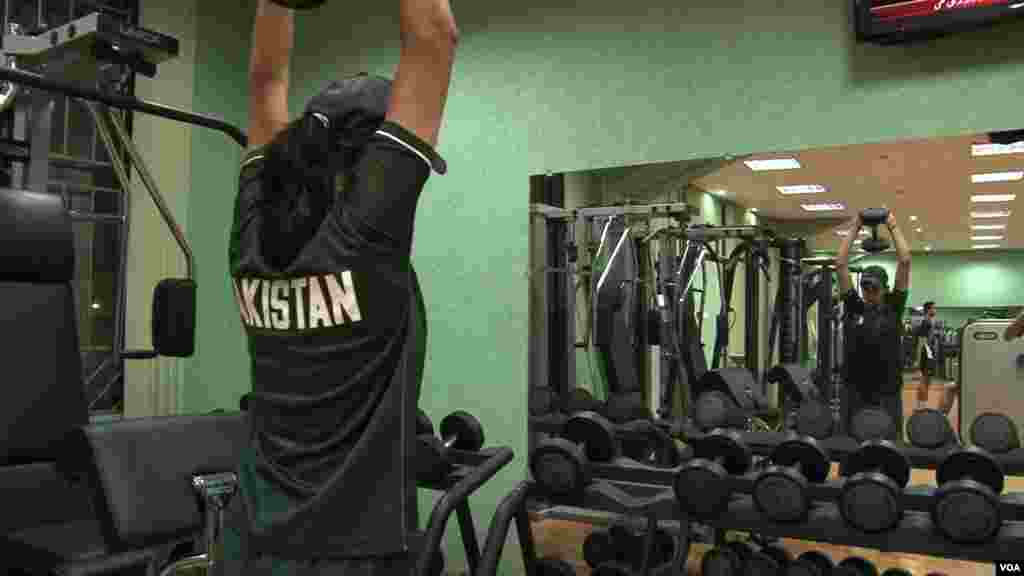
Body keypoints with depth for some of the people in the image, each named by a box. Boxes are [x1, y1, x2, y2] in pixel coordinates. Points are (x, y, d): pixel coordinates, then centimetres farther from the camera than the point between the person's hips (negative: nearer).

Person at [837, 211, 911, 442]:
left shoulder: (893, 308, 2)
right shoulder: (853, 307, 4)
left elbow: (905, 262, -3)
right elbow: (841, 264, 1)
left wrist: (893, 227, 3)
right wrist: (855, 228, 5)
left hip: (887, 396, -1)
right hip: (855, 394, 1)